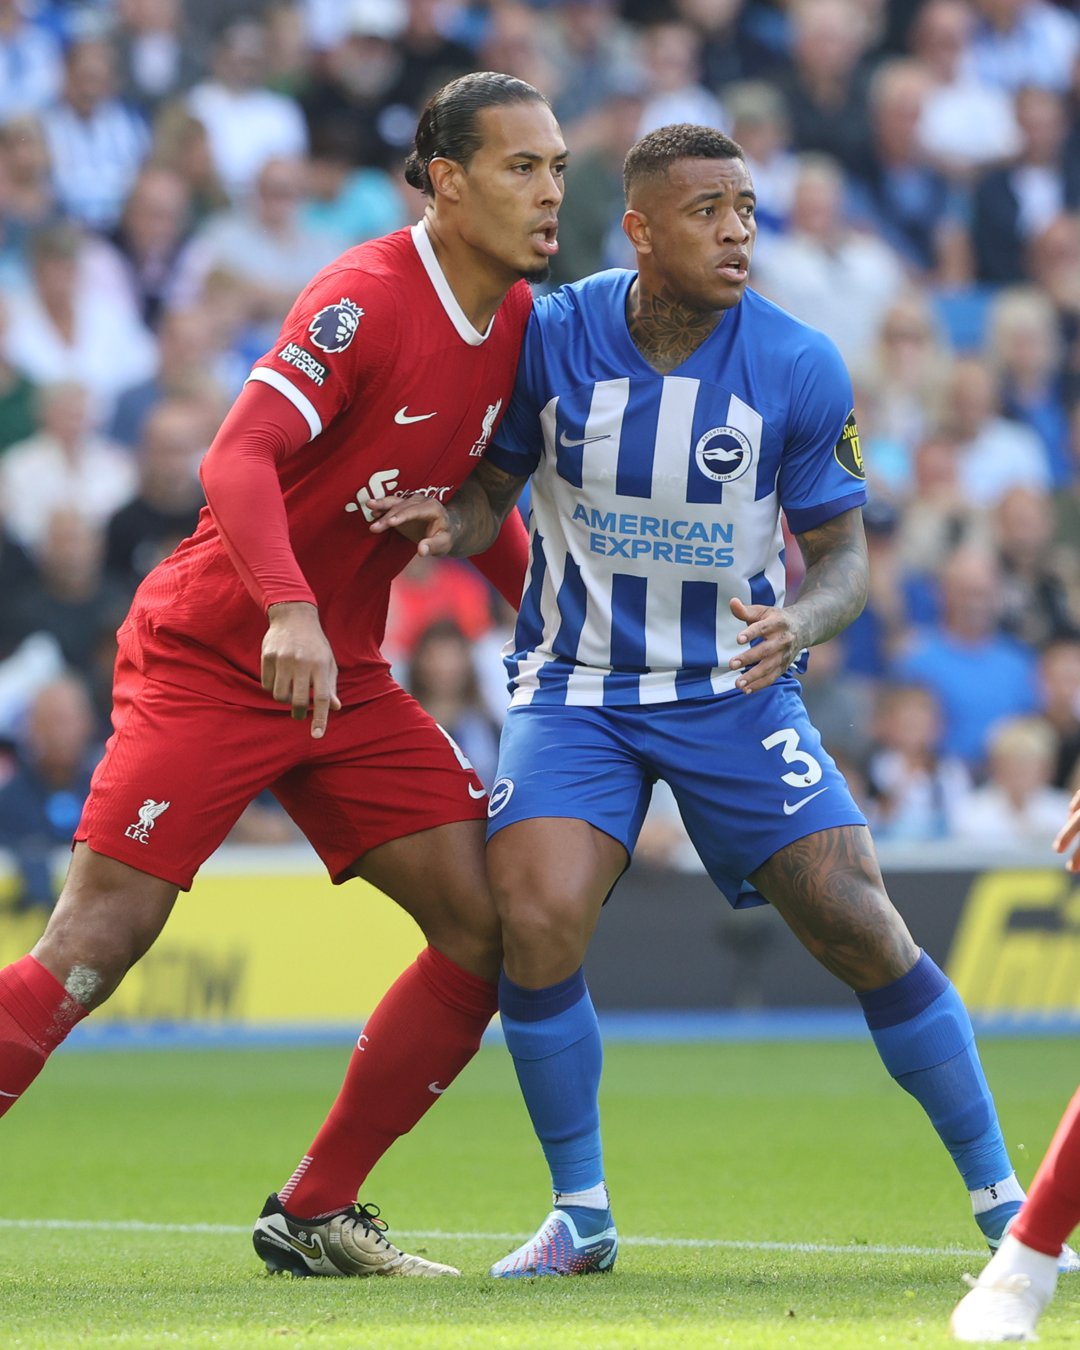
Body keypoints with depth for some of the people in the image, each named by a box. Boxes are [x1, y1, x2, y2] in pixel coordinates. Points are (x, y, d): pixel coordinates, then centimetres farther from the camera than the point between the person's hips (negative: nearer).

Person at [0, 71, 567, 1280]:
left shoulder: (516, 320, 6)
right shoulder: (366, 297, -18)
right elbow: (237, 460, -28)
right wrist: (288, 608, -42)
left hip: (344, 677, 8)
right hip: (209, 658, -7)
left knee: (490, 925, -3)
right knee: (97, 942, -14)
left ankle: (313, 1215, 6)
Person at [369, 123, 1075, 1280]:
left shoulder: (800, 369, -11)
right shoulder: (551, 338, -9)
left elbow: (843, 553, -3)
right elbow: (495, 487, 5)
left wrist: (800, 622, -25)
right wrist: (452, 523, -18)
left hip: (733, 689, 0)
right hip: (576, 688, 0)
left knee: (861, 932, -8)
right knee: (537, 920, -21)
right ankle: (580, 1215, 0)